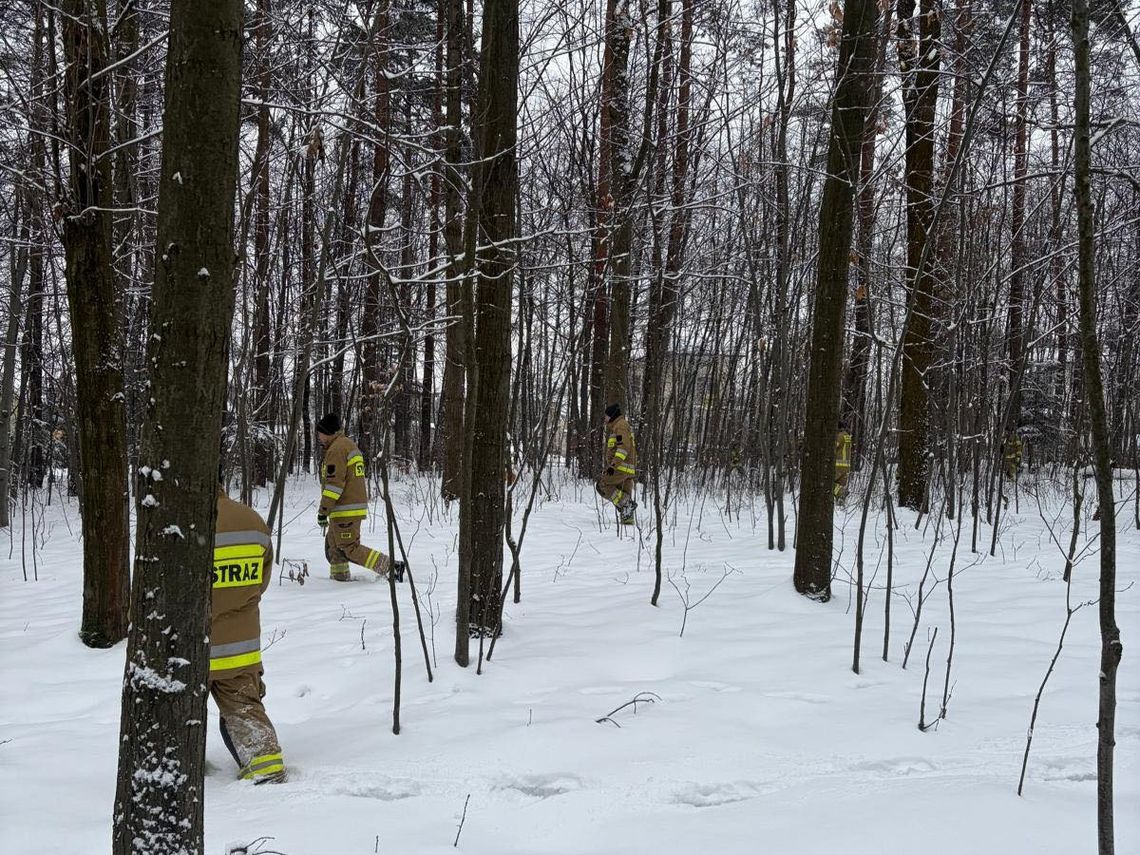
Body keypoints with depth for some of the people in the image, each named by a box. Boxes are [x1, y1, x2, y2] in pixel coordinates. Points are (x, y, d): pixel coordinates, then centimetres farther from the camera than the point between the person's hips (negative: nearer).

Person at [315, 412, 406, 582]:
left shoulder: (336, 449, -14)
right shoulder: (349, 444, 19)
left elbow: (334, 483, -21)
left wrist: (323, 511, -19)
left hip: (345, 510, -10)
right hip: (357, 506, 10)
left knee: (350, 549, -8)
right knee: (333, 546, 20)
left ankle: (392, 567, -12)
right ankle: (339, 577, 24)